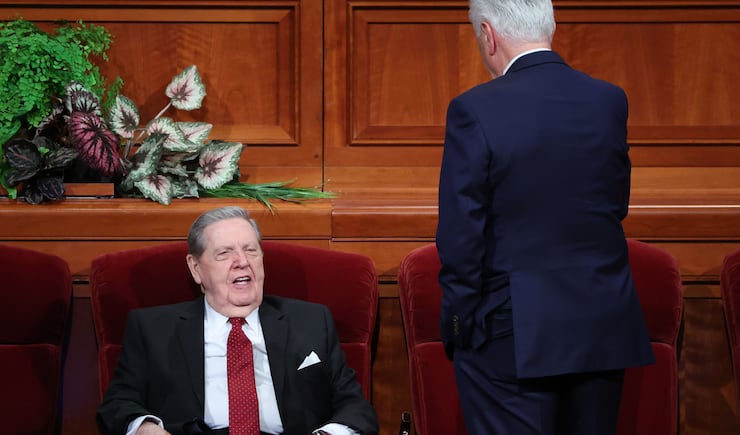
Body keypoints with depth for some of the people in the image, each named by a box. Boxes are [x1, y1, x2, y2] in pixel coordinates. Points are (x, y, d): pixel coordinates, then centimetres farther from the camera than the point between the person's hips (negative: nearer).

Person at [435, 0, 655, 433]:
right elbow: (617, 206, 11)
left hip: (513, 335, -5)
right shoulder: (611, 101, 1)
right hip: (604, 330, 5)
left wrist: (459, 325, -2)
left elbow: (460, 239, -12)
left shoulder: (475, 111, -13)